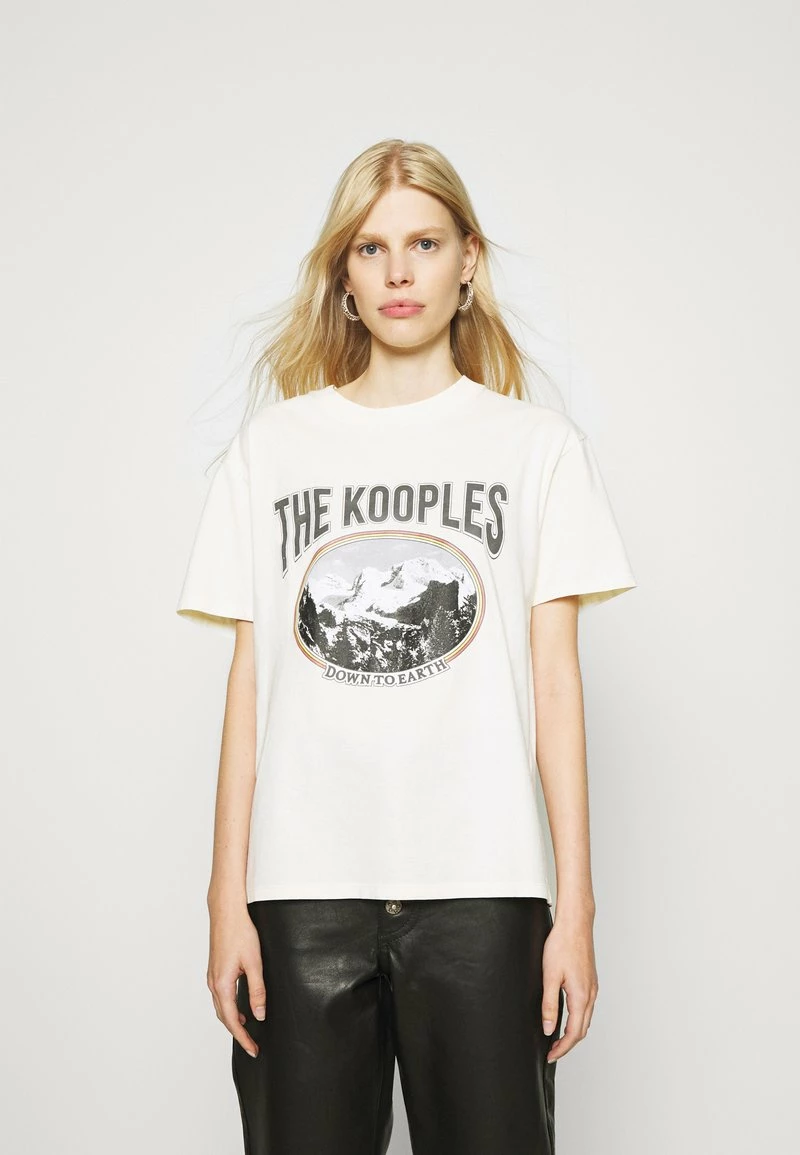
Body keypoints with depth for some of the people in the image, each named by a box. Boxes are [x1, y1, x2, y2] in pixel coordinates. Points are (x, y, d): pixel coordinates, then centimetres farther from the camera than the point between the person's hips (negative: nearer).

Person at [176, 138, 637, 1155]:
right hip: (305, 883, 1)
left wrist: (575, 904, -1)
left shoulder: (537, 444, 7)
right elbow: (249, 679, 6)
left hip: (480, 884, -1)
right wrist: (227, 898, 2)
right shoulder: (272, 445, 9)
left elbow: (554, 679, 3)